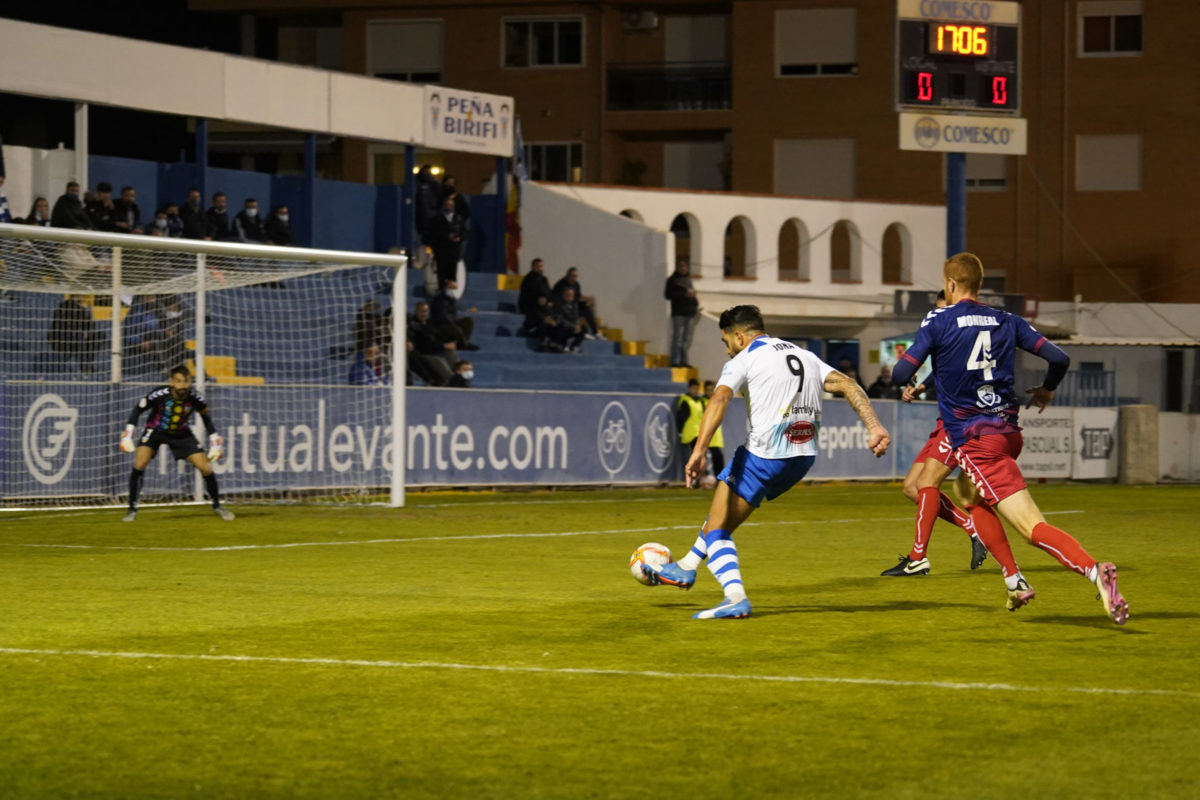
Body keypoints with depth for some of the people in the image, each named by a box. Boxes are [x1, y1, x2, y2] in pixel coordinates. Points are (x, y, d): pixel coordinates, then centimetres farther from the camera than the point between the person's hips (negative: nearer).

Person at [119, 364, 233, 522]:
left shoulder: (195, 398, -22)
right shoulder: (159, 395, -29)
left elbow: (206, 418, -2)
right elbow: (138, 409, -14)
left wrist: (215, 442, -1)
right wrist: (128, 434, -19)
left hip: (181, 434, 2)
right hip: (155, 431, -2)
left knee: (206, 469, -5)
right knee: (139, 464, -23)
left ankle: (217, 506, 19)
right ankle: (132, 508, -9)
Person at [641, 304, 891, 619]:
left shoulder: (743, 360, -1)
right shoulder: (805, 356, 19)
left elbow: (719, 399, -19)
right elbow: (849, 386, 8)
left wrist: (699, 450, -30)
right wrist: (874, 428, -1)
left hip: (764, 455, -8)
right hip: (804, 456, 8)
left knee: (717, 529, 1)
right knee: (724, 515, 27)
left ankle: (736, 598, -16)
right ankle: (686, 568, 40)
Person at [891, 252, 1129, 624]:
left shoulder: (938, 321, -4)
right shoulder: (1007, 322, 9)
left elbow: (901, 374, -8)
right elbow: (1059, 358, 4)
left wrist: (902, 363, 17)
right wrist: (1046, 390, 25)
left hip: (975, 439, -6)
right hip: (1009, 430, 6)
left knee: (1032, 526, -13)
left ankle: (1093, 569, -35)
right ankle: (1014, 581, 20)